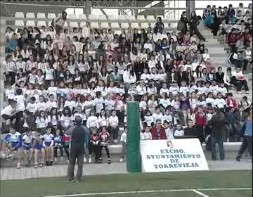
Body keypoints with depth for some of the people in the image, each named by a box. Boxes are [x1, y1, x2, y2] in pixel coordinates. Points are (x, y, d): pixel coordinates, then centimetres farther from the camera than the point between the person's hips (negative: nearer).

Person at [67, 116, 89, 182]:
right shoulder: (84, 128, -4)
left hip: (73, 148, 0)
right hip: (81, 148, 0)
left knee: (71, 163, 9)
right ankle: (78, 178, 2)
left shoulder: (72, 128, -7)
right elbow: (88, 132, 16)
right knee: (80, 164, 5)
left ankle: (70, 178, 8)